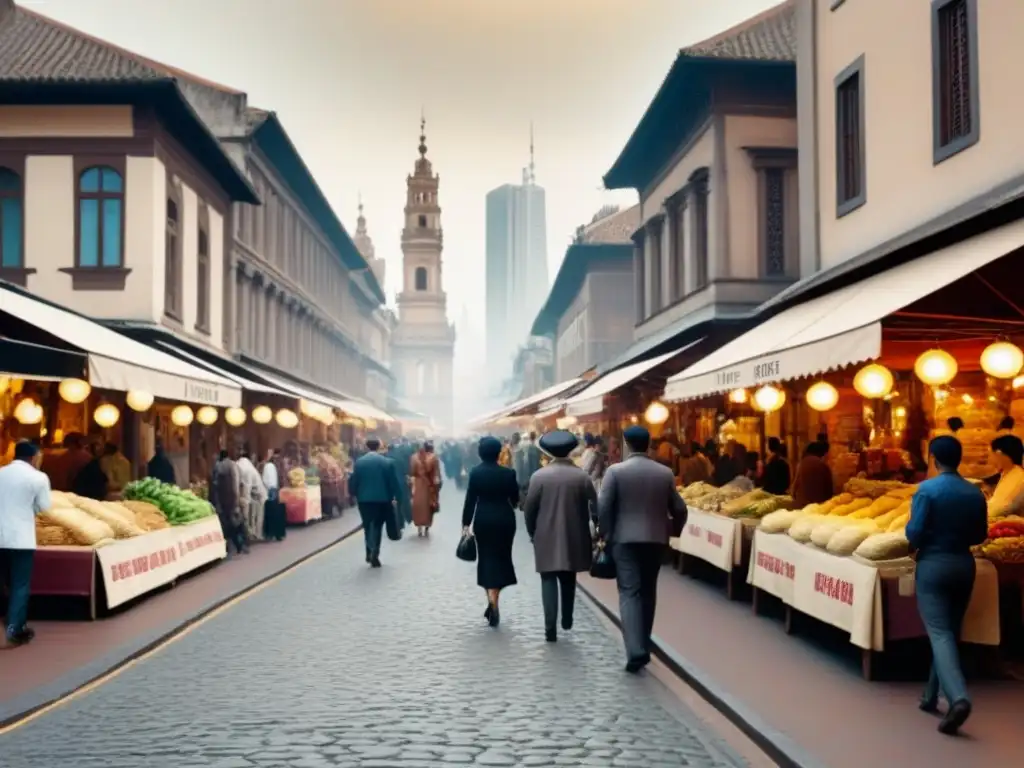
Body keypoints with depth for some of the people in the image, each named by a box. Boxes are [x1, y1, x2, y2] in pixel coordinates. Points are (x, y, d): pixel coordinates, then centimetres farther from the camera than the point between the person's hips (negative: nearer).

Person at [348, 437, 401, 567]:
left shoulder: (358, 462, -3)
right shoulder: (387, 462, -4)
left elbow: (353, 481, -2)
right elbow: (393, 482, -2)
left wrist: (354, 494, 14)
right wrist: (393, 497, 10)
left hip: (364, 499, 0)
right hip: (382, 499, 0)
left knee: (368, 526, 15)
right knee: (377, 526, 7)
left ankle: (370, 553, 10)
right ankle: (374, 554, -3)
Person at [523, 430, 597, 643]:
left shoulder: (539, 476, -8)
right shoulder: (582, 476, -5)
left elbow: (529, 509, -5)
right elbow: (594, 507, -4)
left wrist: (532, 532, 10)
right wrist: (585, 529, 10)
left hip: (546, 537, -2)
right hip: (574, 537, 2)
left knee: (549, 580, 0)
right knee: (568, 579, 19)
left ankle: (551, 627, -7)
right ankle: (567, 619, 28)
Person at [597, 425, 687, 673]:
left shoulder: (615, 471, -7)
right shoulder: (665, 473, 3)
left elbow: (603, 507, -10)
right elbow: (679, 510, 6)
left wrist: (606, 535, 2)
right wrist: (672, 533, 21)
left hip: (625, 539, -3)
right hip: (656, 539, 3)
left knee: (629, 592, -5)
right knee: (648, 592, 15)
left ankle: (636, 650, -19)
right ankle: (643, 645, 23)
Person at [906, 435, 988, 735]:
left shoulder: (927, 489, -13)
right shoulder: (975, 493, 1)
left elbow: (915, 532, -15)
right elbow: (980, 534, 9)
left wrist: (914, 544, 6)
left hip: (934, 565, -5)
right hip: (964, 565, 5)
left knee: (939, 633, -7)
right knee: (951, 631, 15)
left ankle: (958, 697, -26)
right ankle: (932, 696, 25)